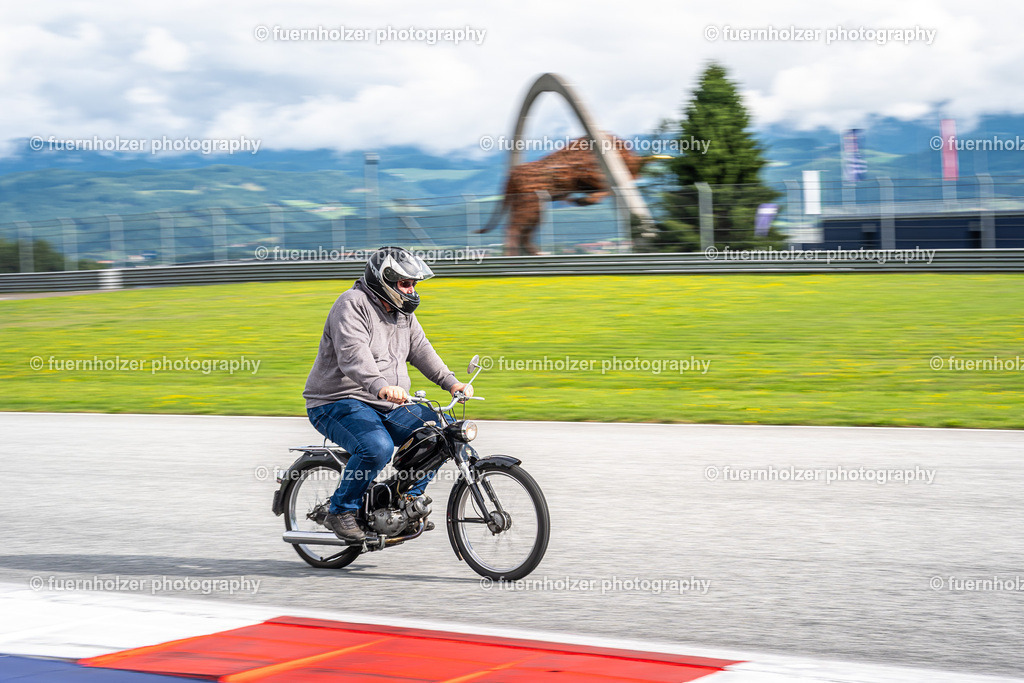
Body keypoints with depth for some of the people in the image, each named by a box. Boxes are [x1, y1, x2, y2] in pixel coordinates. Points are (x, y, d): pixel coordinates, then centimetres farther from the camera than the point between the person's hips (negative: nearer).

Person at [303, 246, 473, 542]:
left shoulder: (403, 313, 14)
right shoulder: (352, 305, -15)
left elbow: (421, 351, 13)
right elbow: (353, 355, -30)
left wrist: (451, 382, -4)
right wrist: (381, 386, -47)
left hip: (387, 406, 8)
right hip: (338, 403, -8)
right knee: (377, 446, -35)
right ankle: (341, 510, -13)